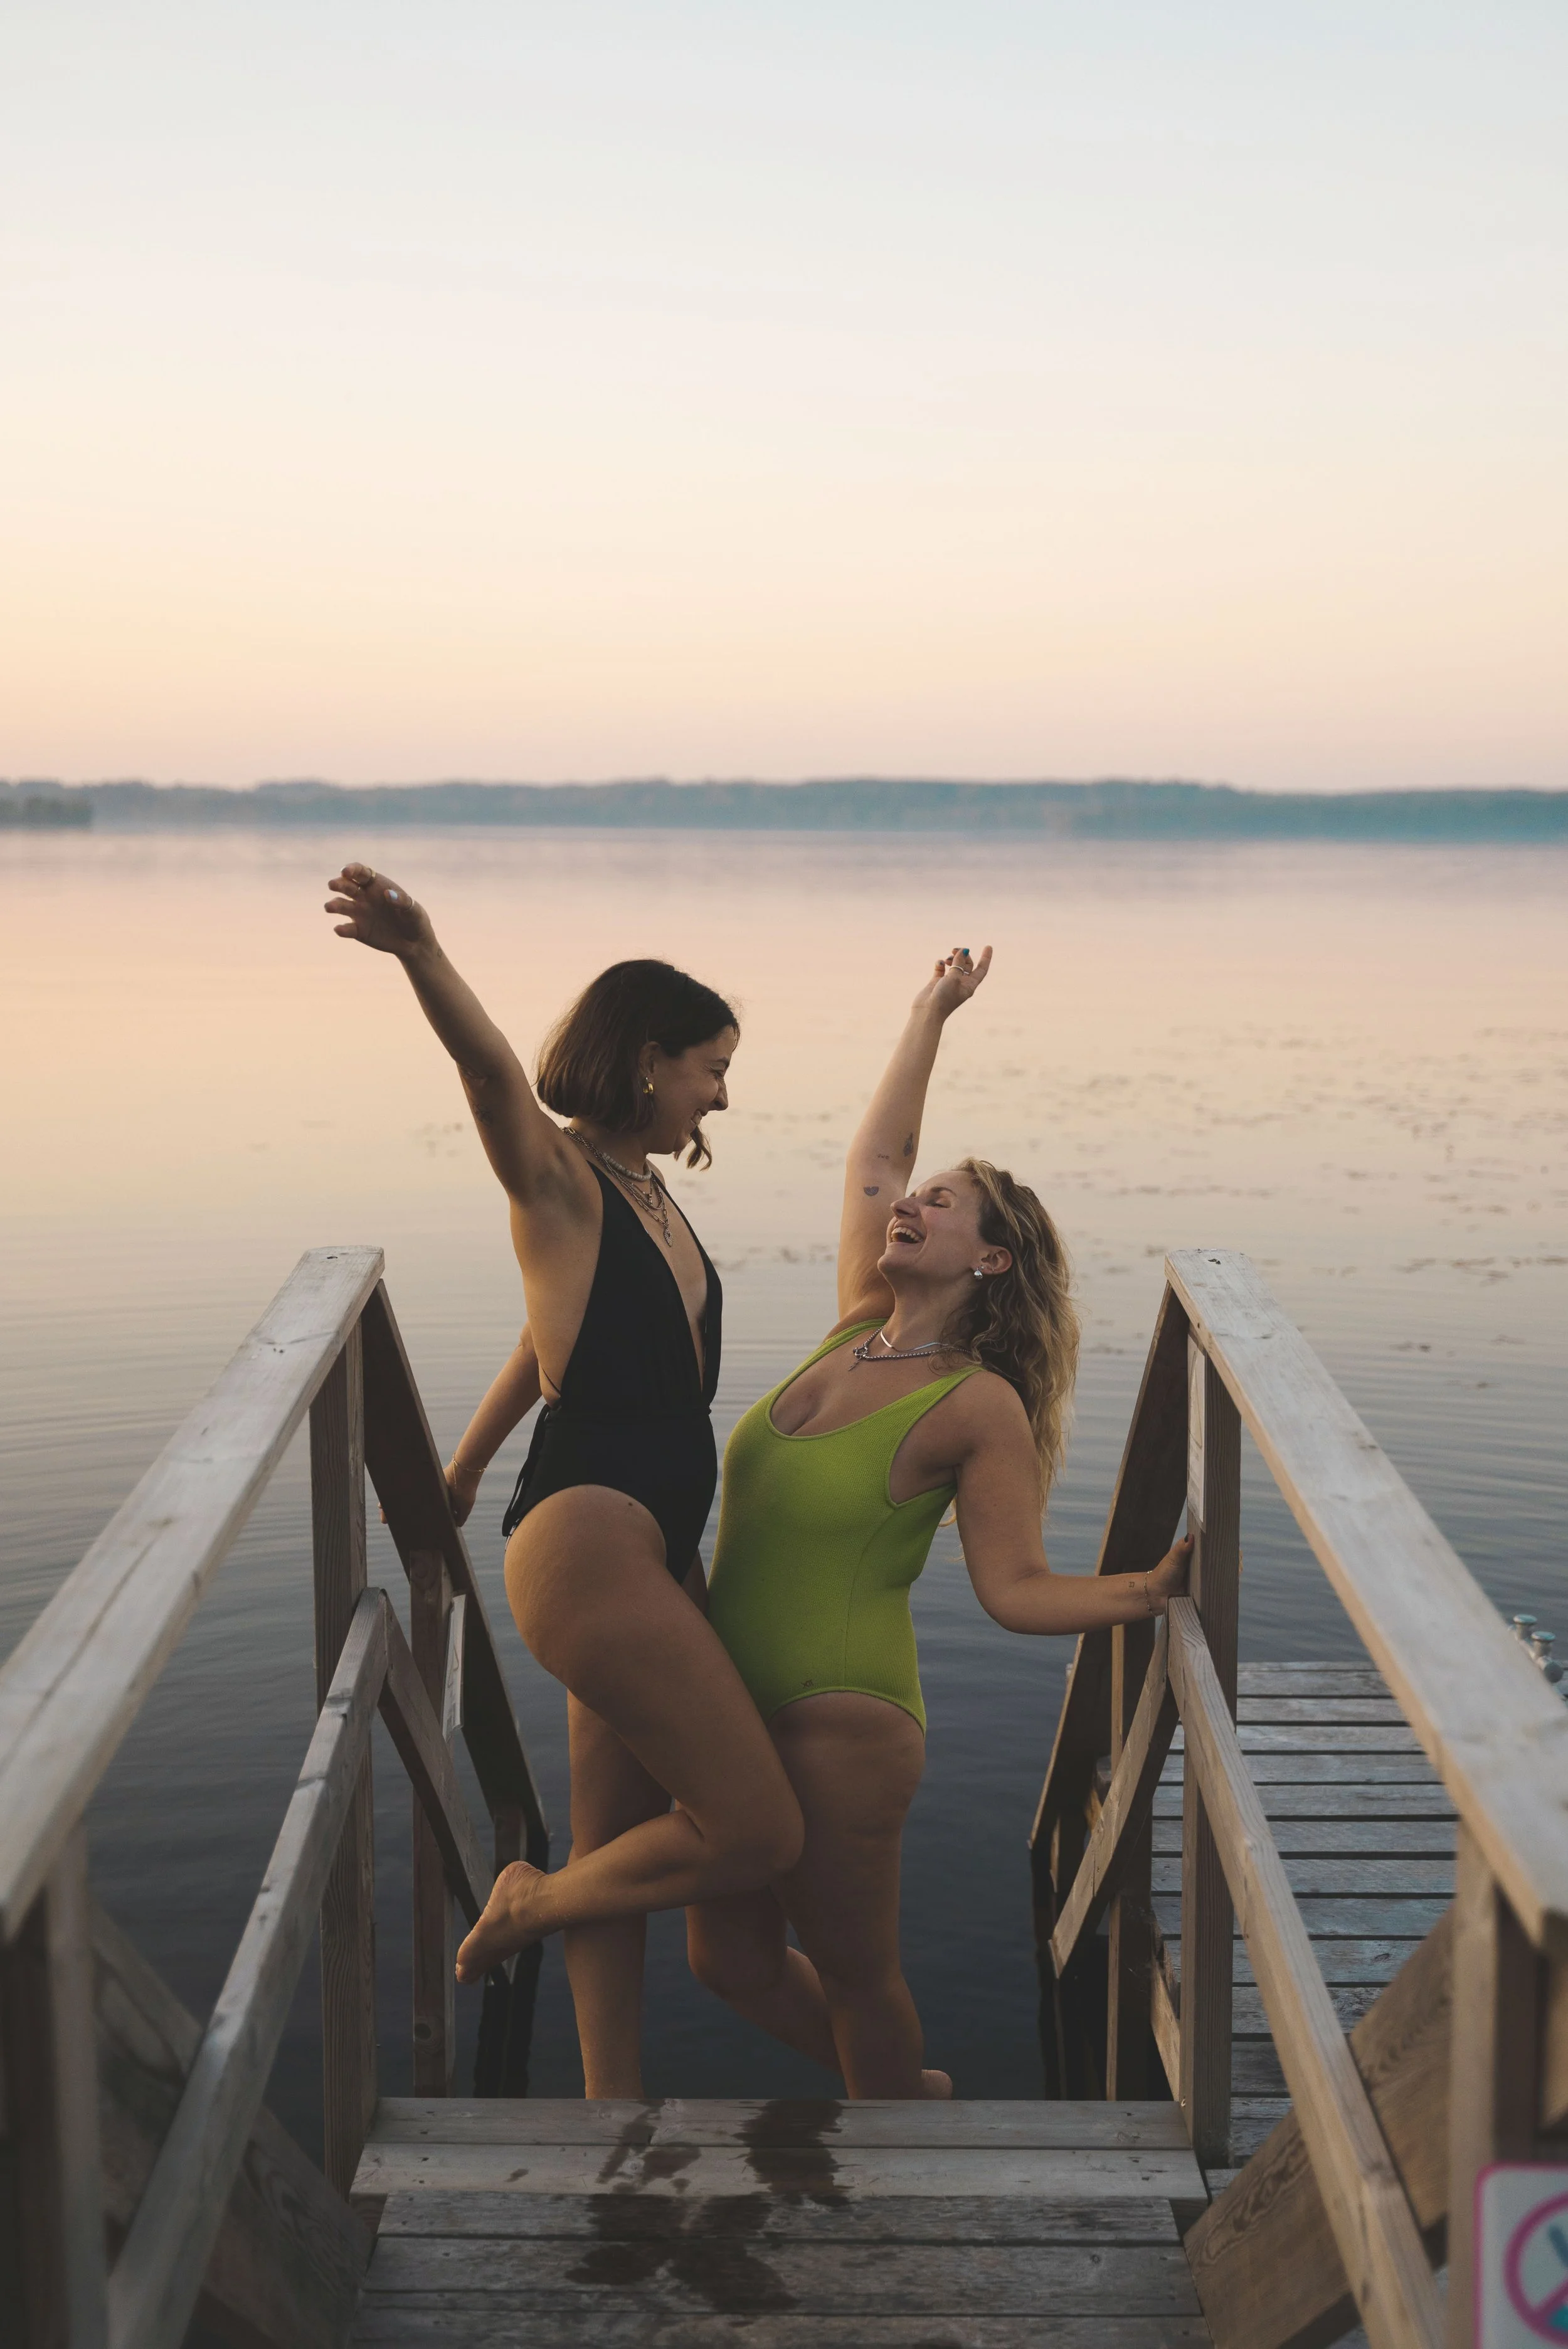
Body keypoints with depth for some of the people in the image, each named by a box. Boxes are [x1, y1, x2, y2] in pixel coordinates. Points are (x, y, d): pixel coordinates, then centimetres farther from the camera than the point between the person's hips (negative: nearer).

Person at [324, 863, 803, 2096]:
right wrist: (421, 952, -49)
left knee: (621, 1849, 14)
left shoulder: (649, 1191, 16)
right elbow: (492, 1073, -29)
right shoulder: (560, 1182, -8)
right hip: (586, 1539, -9)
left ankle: (614, 2101, 25)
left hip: (656, 1549, 9)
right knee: (758, 1830, -6)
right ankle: (534, 1901, 15)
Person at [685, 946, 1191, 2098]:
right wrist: (932, 1015, 18)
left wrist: (1152, 1587, -25)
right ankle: (898, 2087, 41)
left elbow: (1017, 1590, -11)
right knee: (730, 1959, 18)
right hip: (735, 1701, 7)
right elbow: (873, 1160, 14)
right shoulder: (858, 1332, 5)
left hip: (841, 1720, -7)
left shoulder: (978, 1406, -11)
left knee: (855, 1975, 7)